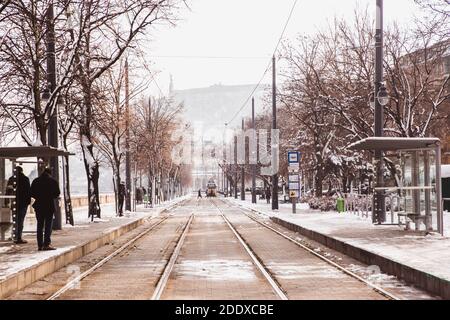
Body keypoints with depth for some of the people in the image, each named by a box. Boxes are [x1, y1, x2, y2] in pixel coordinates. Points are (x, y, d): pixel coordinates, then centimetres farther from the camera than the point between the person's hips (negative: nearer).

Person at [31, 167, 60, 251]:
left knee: (40, 225, 9)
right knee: (48, 225, -1)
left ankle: (40, 245, 7)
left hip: (39, 206, 3)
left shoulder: (36, 181, 4)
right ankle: (47, 244, -9)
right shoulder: (53, 181, -3)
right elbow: (57, 194, -3)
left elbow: (32, 194, 3)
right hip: (49, 205, -3)